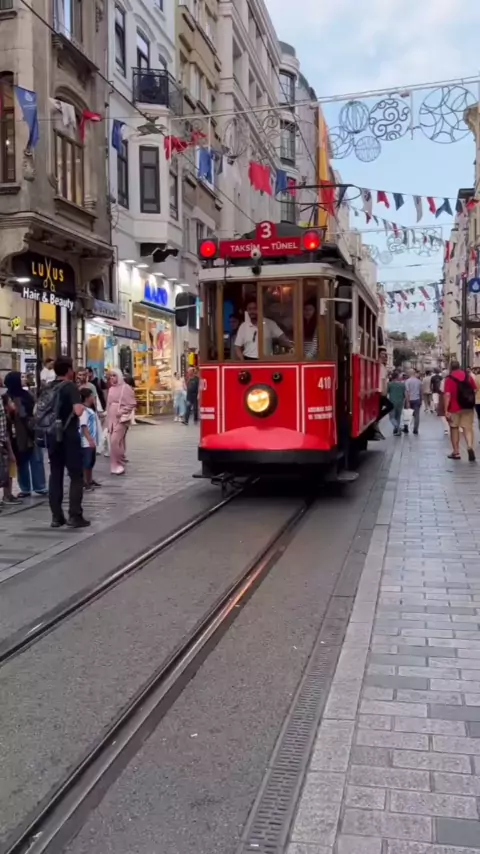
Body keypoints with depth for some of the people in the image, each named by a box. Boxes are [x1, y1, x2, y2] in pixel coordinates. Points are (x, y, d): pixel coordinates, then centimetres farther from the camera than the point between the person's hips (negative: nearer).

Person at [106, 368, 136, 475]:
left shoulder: (126, 388, -7)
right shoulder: (111, 389, 12)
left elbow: (132, 404, -10)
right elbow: (109, 405, 16)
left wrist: (121, 412, -18)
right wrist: (108, 421, 14)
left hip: (121, 419, -6)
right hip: (112, 419, 7)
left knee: (115, 442, -15)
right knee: (117, 442, 10)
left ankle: (118, 465, -6)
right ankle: (119, 464, 18)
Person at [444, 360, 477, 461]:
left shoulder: (449, 378, -9)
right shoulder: (468, 375, 4)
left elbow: (448, 395, -16)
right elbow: (475, 390, 5)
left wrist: (446, 410, -17)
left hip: (454, 407, -3)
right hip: (468, 406, 3)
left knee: (454, 428, 10)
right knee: (468, 427, 5)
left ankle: (456, 452, 14)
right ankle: (470, 447, -18)